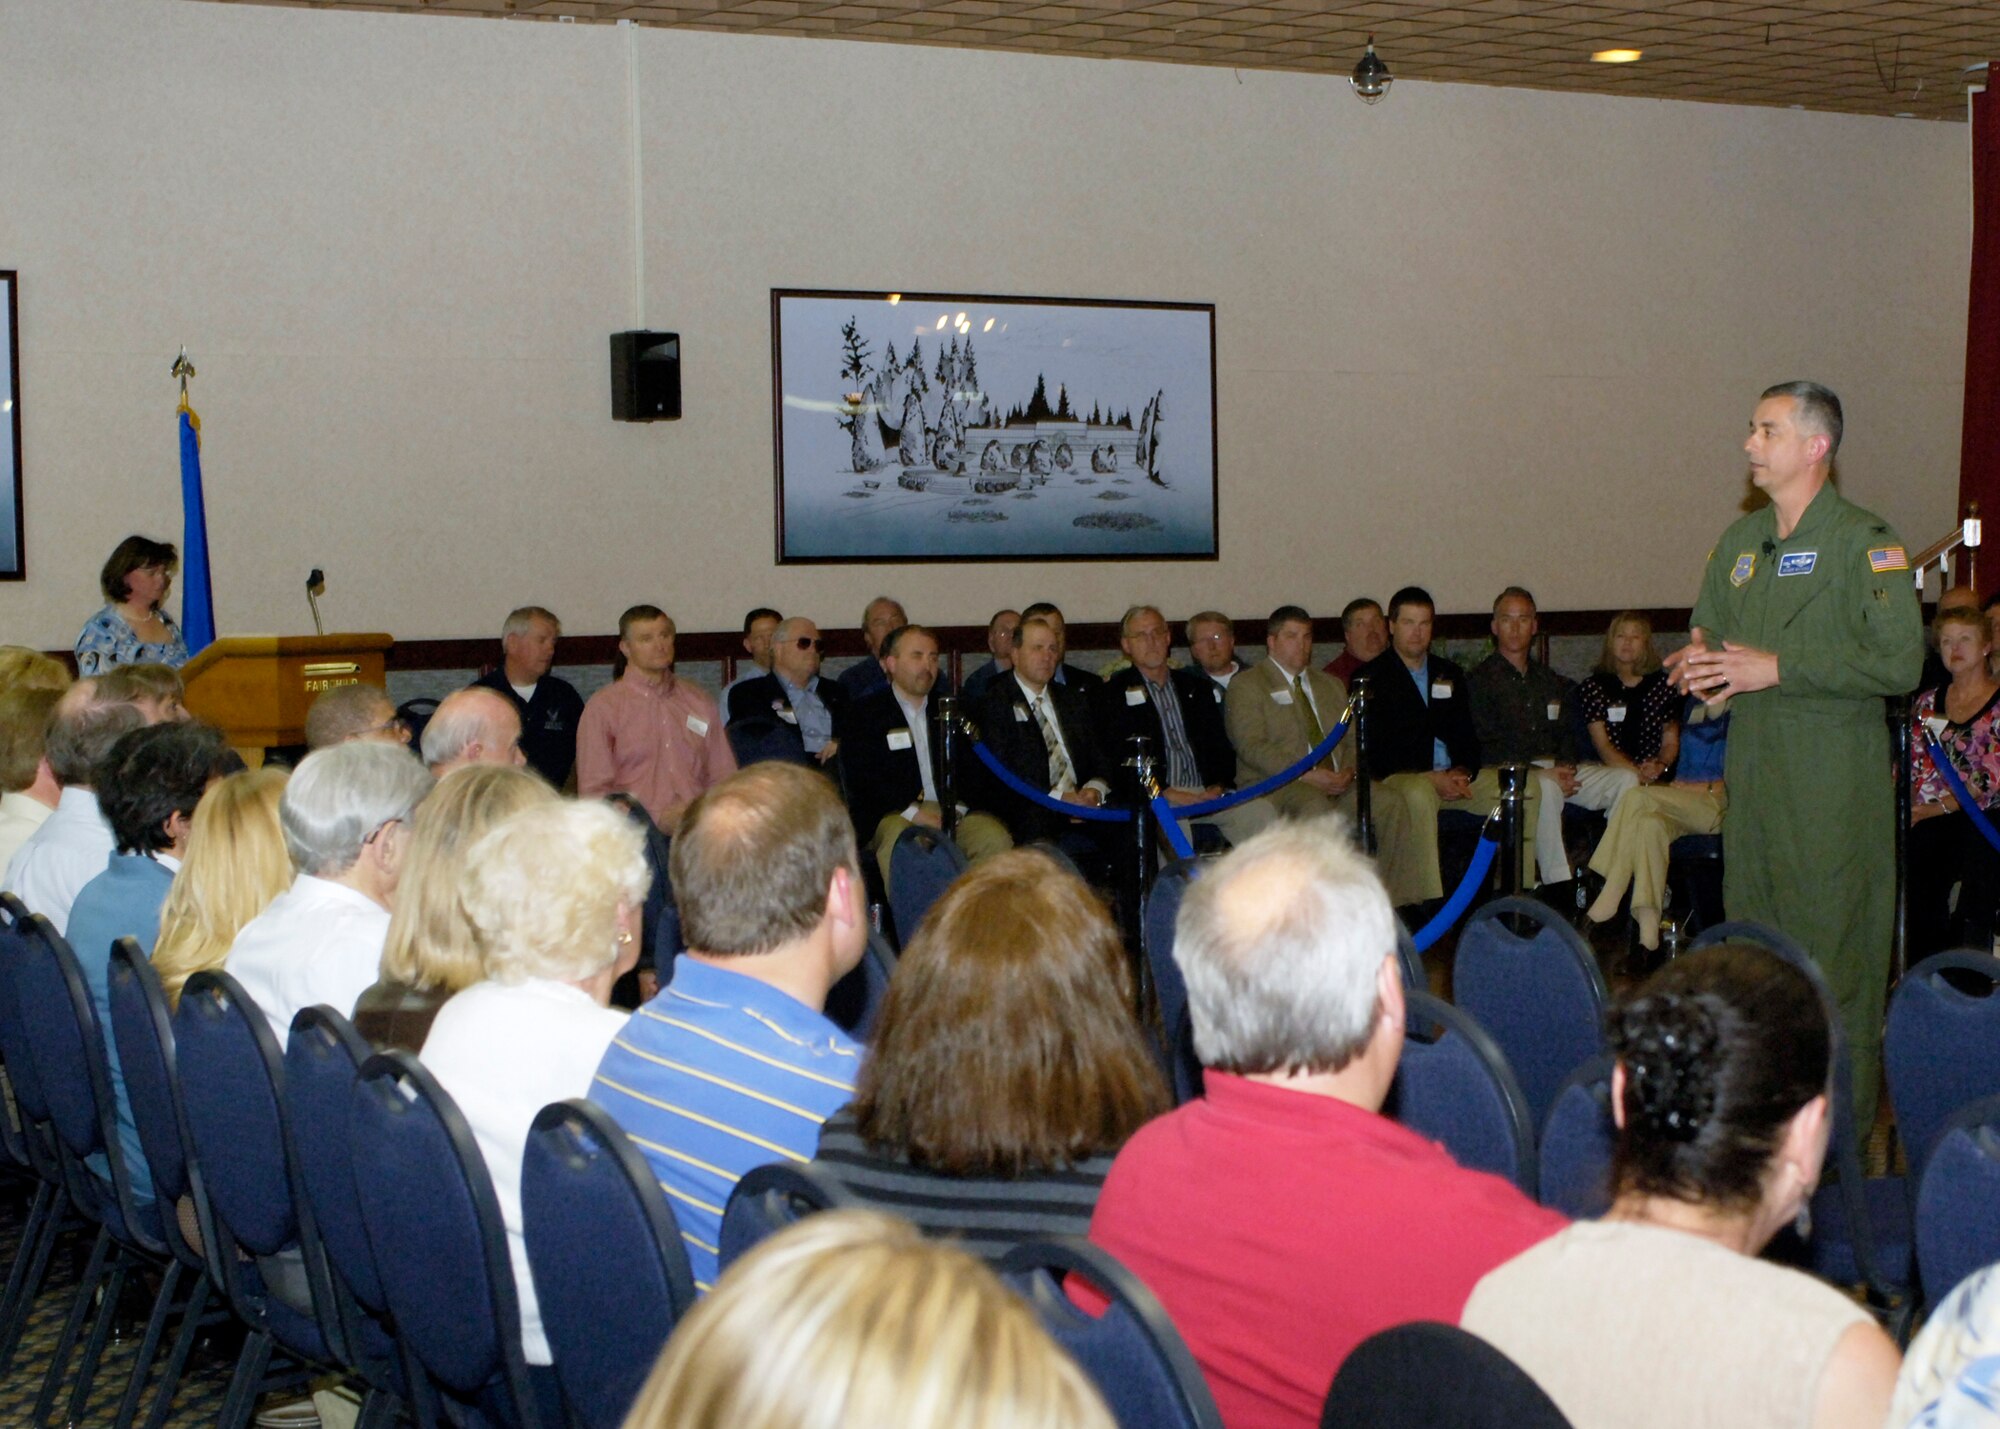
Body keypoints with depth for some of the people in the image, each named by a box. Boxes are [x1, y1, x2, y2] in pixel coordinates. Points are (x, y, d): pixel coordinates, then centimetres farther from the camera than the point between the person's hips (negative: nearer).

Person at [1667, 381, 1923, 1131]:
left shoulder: (1866, 543, -9)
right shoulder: (1740, 541, 14)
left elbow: (1899, 663, -17)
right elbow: (1708, 630, 25)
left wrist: (1778, 669, -18)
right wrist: (1698, 661, 1)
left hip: (1834, 782, -7)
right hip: (1752, 770, 7)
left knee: (1833, 940, -3)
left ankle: (1845, 1117, 7)